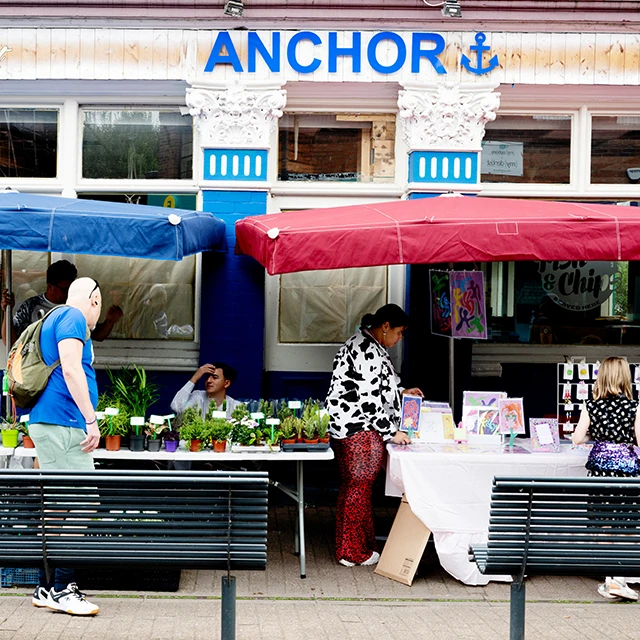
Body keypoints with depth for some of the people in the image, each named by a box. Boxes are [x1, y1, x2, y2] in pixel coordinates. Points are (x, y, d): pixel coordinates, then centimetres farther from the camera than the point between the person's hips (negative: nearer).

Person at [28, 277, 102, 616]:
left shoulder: (56, 319, 25)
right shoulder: (73, 317, -6)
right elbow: (70, 369, -18)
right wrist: (91, 419, -18)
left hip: (49, 423, 10)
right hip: (62, 423, -10)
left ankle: (47, 588, 15)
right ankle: (61, 588, -9)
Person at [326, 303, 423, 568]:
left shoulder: (361, 344, 15)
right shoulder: (369, 352, -19)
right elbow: (369, 399, -22)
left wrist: (401, 392, 22)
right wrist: (392, 432, -16)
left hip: (347, 427, 11)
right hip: (361, 430, -11)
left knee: (352, 487, 16)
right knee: (359, 488, -2)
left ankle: (348, 547, 26)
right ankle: (354, 552, 6)